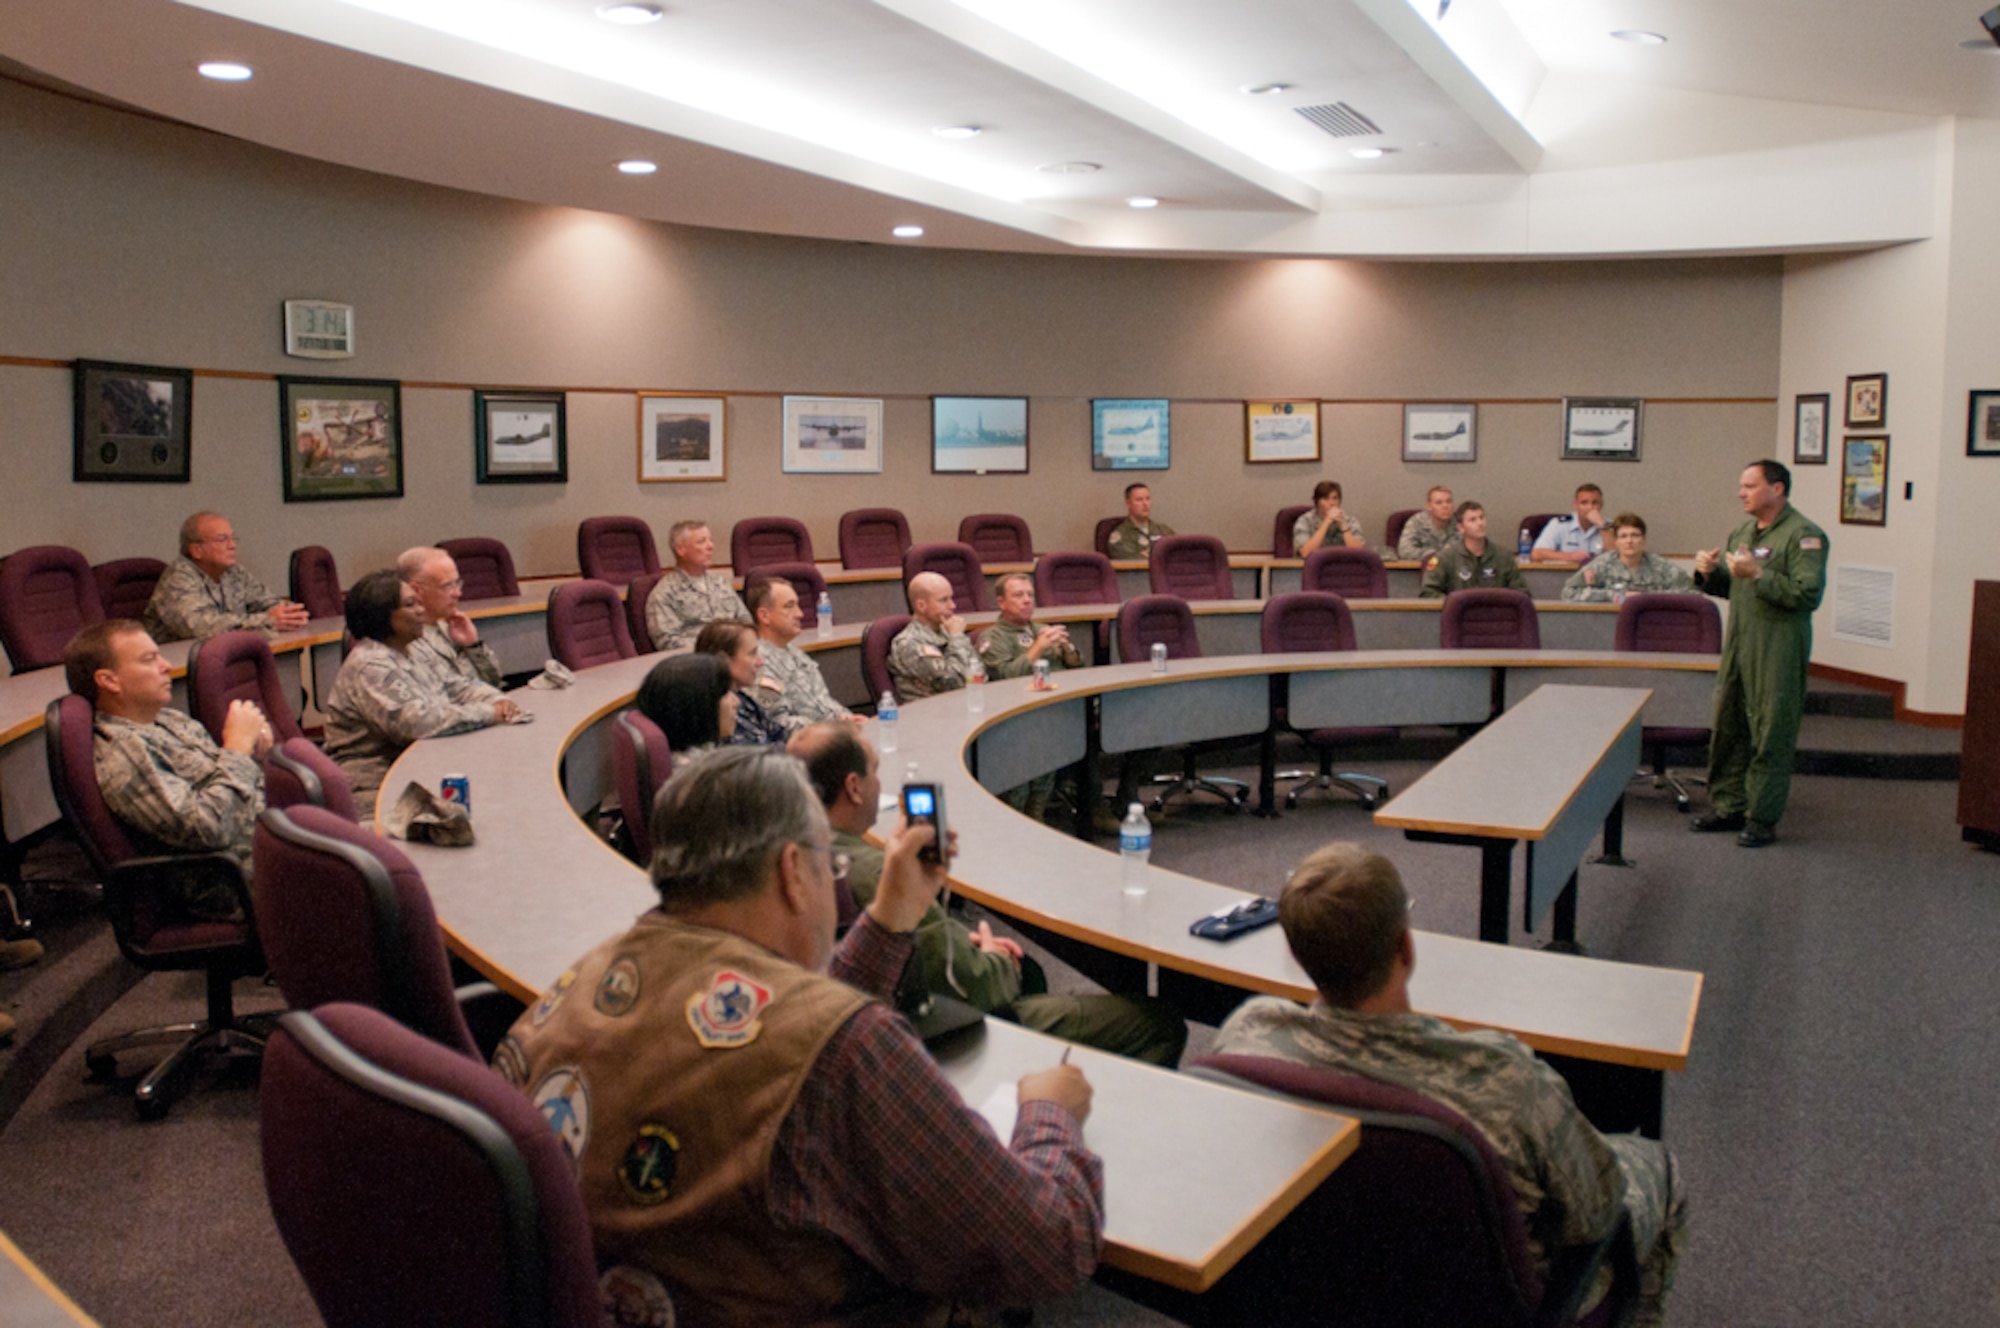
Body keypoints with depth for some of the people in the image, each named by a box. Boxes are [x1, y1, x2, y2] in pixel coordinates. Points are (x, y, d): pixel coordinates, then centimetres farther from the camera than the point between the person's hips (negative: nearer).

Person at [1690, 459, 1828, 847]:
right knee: (1728, 728, 12)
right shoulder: (1742, 533, 17)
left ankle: (1762, 818, 5)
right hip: (1737, 645, 8)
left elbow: (1808, 594, -20)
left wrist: (1758, 573, -23)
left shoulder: (1804, 536, -9)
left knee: (1771, 735, -3)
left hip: (1778, 652, -8)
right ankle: (1729, 806, 23)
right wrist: (1709, 573, 5)